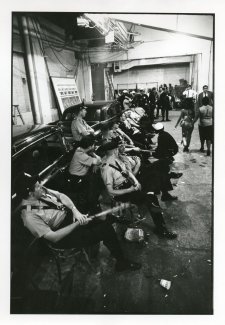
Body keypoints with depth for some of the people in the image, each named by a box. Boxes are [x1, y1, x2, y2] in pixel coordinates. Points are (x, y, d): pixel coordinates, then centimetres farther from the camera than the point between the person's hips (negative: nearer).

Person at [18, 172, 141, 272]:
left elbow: (61, 196, 0)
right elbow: (53, 237, -25)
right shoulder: (29, 216, -26)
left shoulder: (41, 191, -8)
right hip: (62, 237, -6)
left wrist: (75, 210, -16)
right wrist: (77, 224, -24)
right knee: (102, 231, -13)